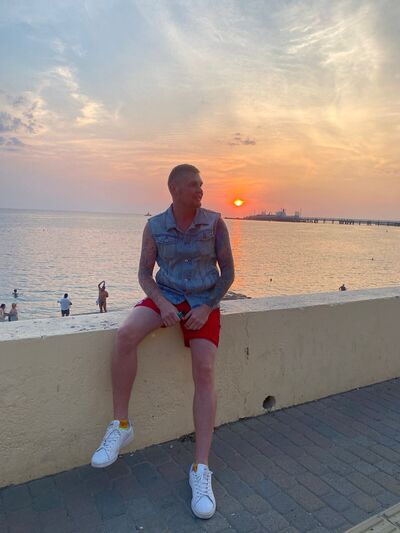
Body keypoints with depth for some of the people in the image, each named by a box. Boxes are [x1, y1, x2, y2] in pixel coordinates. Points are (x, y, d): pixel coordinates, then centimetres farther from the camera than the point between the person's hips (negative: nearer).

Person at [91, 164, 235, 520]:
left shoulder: (214, 222, -4)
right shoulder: (155, 227, -1)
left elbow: (228, 271, -1)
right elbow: (145, 272, 3)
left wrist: (207, 307, -13)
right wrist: (162, 303, -15)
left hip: (204, 302, -1)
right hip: (167, 296, 1)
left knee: (205, 371, -20)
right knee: (126, 335, -28)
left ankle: (201, 470, -11)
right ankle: (121, 425, -11)